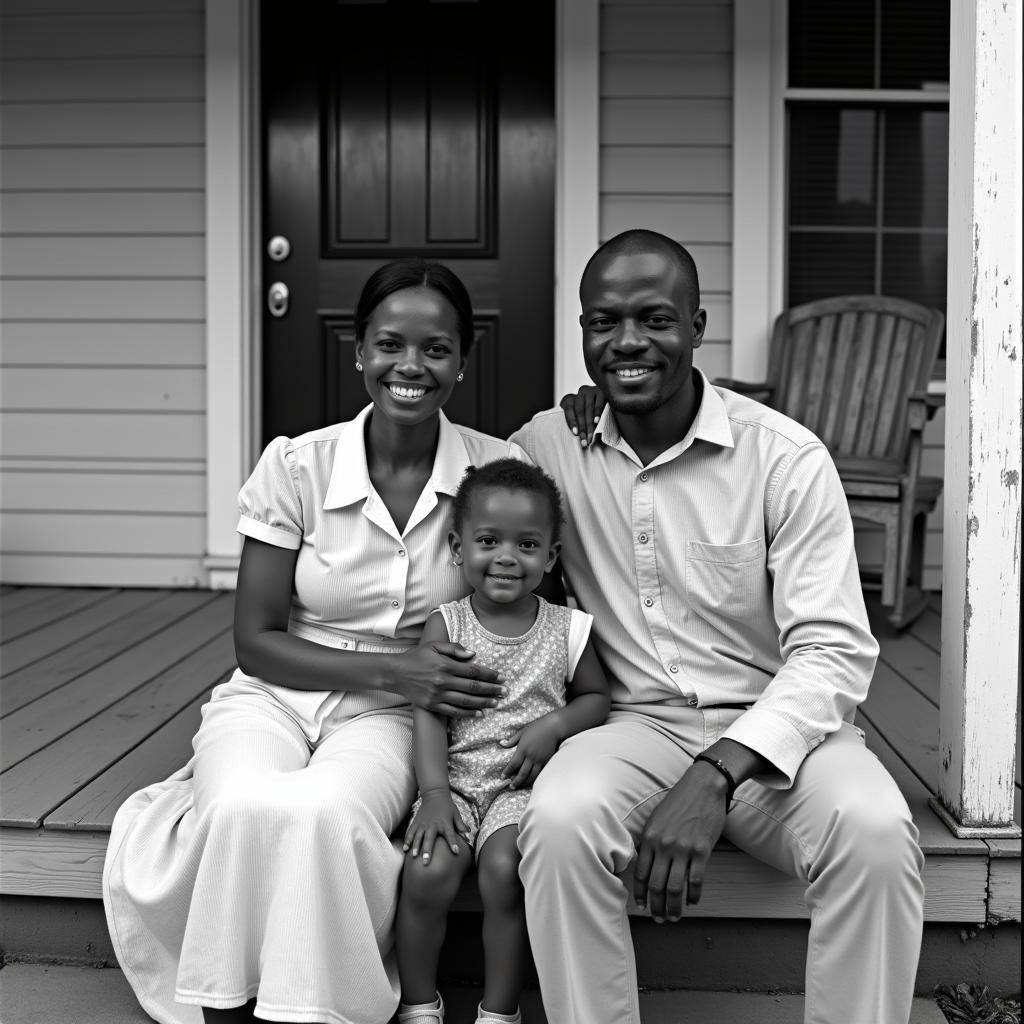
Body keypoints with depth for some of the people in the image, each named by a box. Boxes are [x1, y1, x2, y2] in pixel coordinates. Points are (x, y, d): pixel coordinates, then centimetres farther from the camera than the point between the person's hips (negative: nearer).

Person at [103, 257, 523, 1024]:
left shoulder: (496, 469, -6)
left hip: (390, 716, 0)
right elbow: (257, 639, -3)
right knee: (246, 808, -33)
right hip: (277, 693, 1)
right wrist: (389, 669, -16)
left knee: (320, 812, -33)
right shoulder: (296, 466, -7)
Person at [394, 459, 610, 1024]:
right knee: (428, 874, -23)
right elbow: (429, 714, -4)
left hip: (522, 784, 0)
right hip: (454, 780, 1)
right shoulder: (445, 625, 0)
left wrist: (553, 726, -6)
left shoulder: (566, 628, 3)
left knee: (503, 868, -27)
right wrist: (434, 795, -15)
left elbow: (596, 697, 15)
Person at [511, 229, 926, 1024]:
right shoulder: (548, 446, 3)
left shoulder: (788, 460, -7)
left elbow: (834, 652, -12)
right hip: (635, 726, 2)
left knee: (875, 831, -31)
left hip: (775, 729, -1)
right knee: (562, 818, -31)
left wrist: (714, 778, -28)